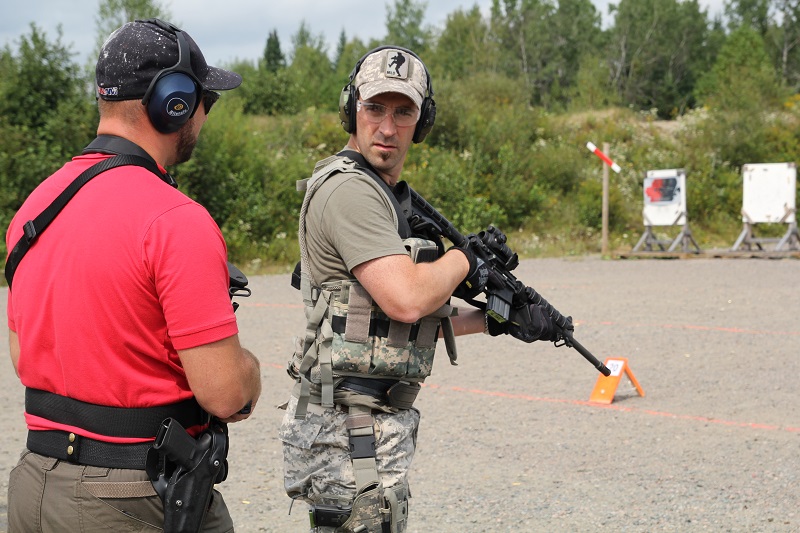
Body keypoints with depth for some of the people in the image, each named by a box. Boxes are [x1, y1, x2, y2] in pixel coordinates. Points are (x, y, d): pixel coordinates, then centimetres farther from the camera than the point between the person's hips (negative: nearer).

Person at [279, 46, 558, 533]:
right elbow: (405, 300, -26)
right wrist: (463, 259, -8)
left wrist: (492, 321, 17)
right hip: (353, 433, -10)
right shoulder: (349, 190, -15)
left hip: (383, 419, 10)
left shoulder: (388, 195, 17)